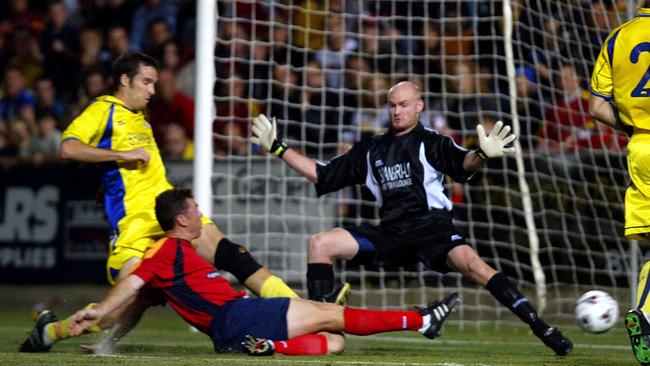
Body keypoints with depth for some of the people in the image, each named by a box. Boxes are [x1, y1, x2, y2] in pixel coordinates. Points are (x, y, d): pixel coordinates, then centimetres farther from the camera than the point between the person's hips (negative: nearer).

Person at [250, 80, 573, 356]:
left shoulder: (431, 144, 3)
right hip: (391, 232, 5)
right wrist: (277, 148, 16)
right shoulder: (371, 150, 17)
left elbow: (461, 164, -18)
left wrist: (482, 156, -42)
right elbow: (323, 175, 22)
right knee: (320, 243, -9)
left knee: (471, 263, -32)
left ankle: (541, 328, -30)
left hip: (432, 228, -5)